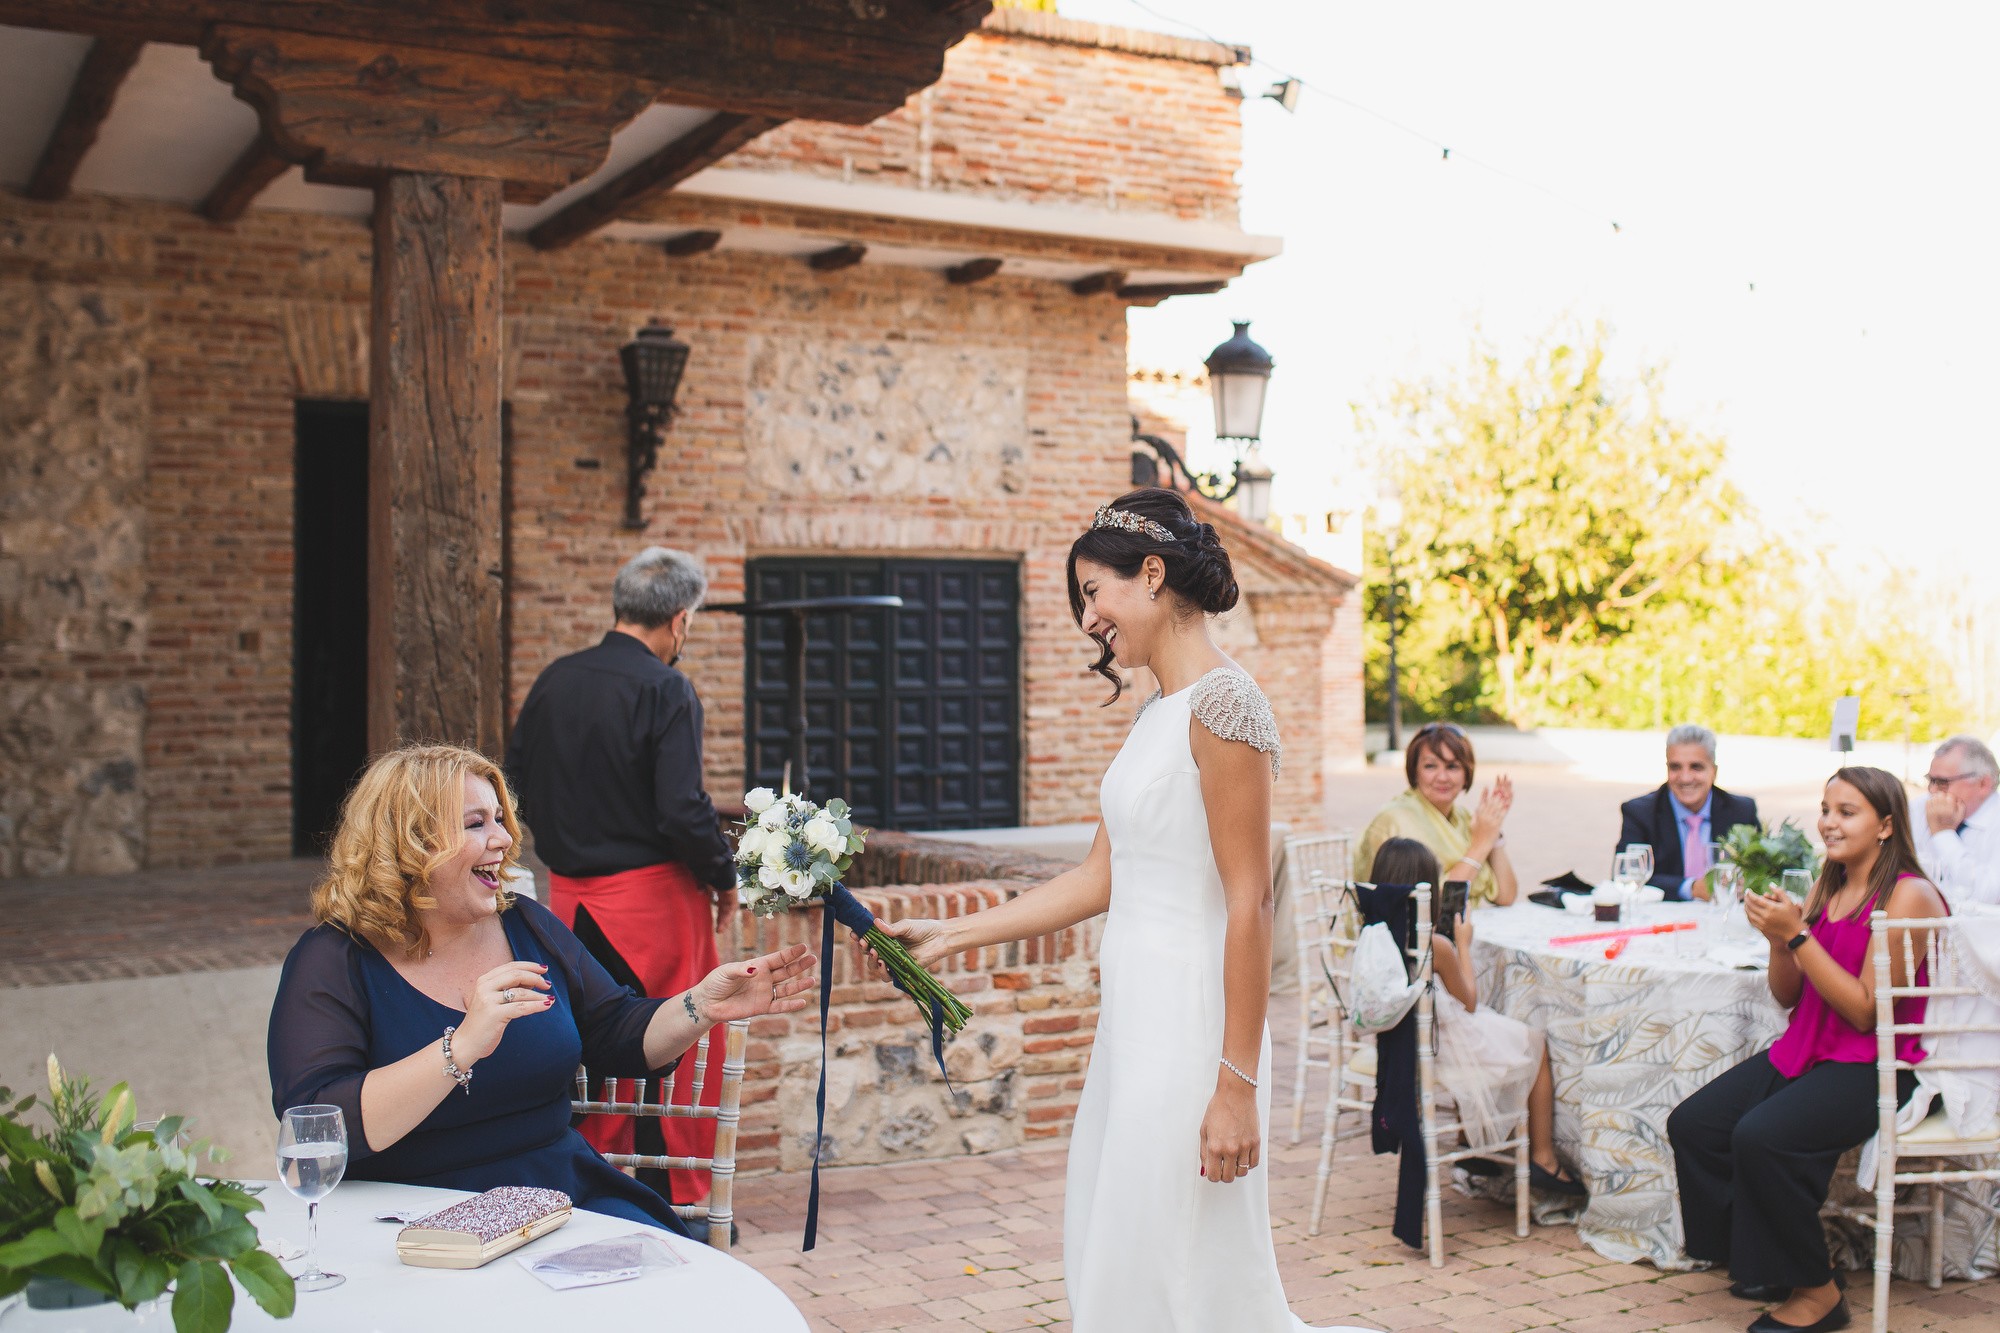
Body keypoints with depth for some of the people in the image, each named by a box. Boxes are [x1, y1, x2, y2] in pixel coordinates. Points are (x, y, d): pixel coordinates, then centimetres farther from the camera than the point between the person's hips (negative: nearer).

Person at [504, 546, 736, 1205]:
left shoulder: (554, 681, 4)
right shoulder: (665, 689, -16)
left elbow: (517, 786, 10)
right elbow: (682, 809, -21)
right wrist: (723, 877, -6)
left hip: (571, 891, 6)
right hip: (654, 893, -6)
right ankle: (673, 1201, 12)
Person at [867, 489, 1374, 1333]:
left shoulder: (1221, 706, -15)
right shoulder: (1157, 713, 14)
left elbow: (1249, 905, -18)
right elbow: (1099, 880, 15)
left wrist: (1237, 1086, -19)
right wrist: (952, 936, 15)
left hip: (1189, 1026, -9)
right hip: (1134, 1020, 9)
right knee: (1109, 1263, 14)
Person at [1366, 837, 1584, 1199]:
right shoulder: (1436, 946, -24)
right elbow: (1469, 1001, -5)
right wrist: (1463, 945, 5)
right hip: (1436, 1052, -7)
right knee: (1537, 1045, 18)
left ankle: (1470, 1144, 42)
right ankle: (1543, 1159, 25)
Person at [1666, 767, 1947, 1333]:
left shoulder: (1909, 896, -13)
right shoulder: (1826, 888, 11)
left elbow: (1866, 1011, -18)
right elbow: (1788, 996, 13)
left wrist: (1798, 935, -21)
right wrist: (1779, 938, -7)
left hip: (1873, 1067, -8)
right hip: (1805, 1051, 8)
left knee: (1761, 1137, -30)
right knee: (1691, 1125, -8)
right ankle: (1765, 1264, 10)